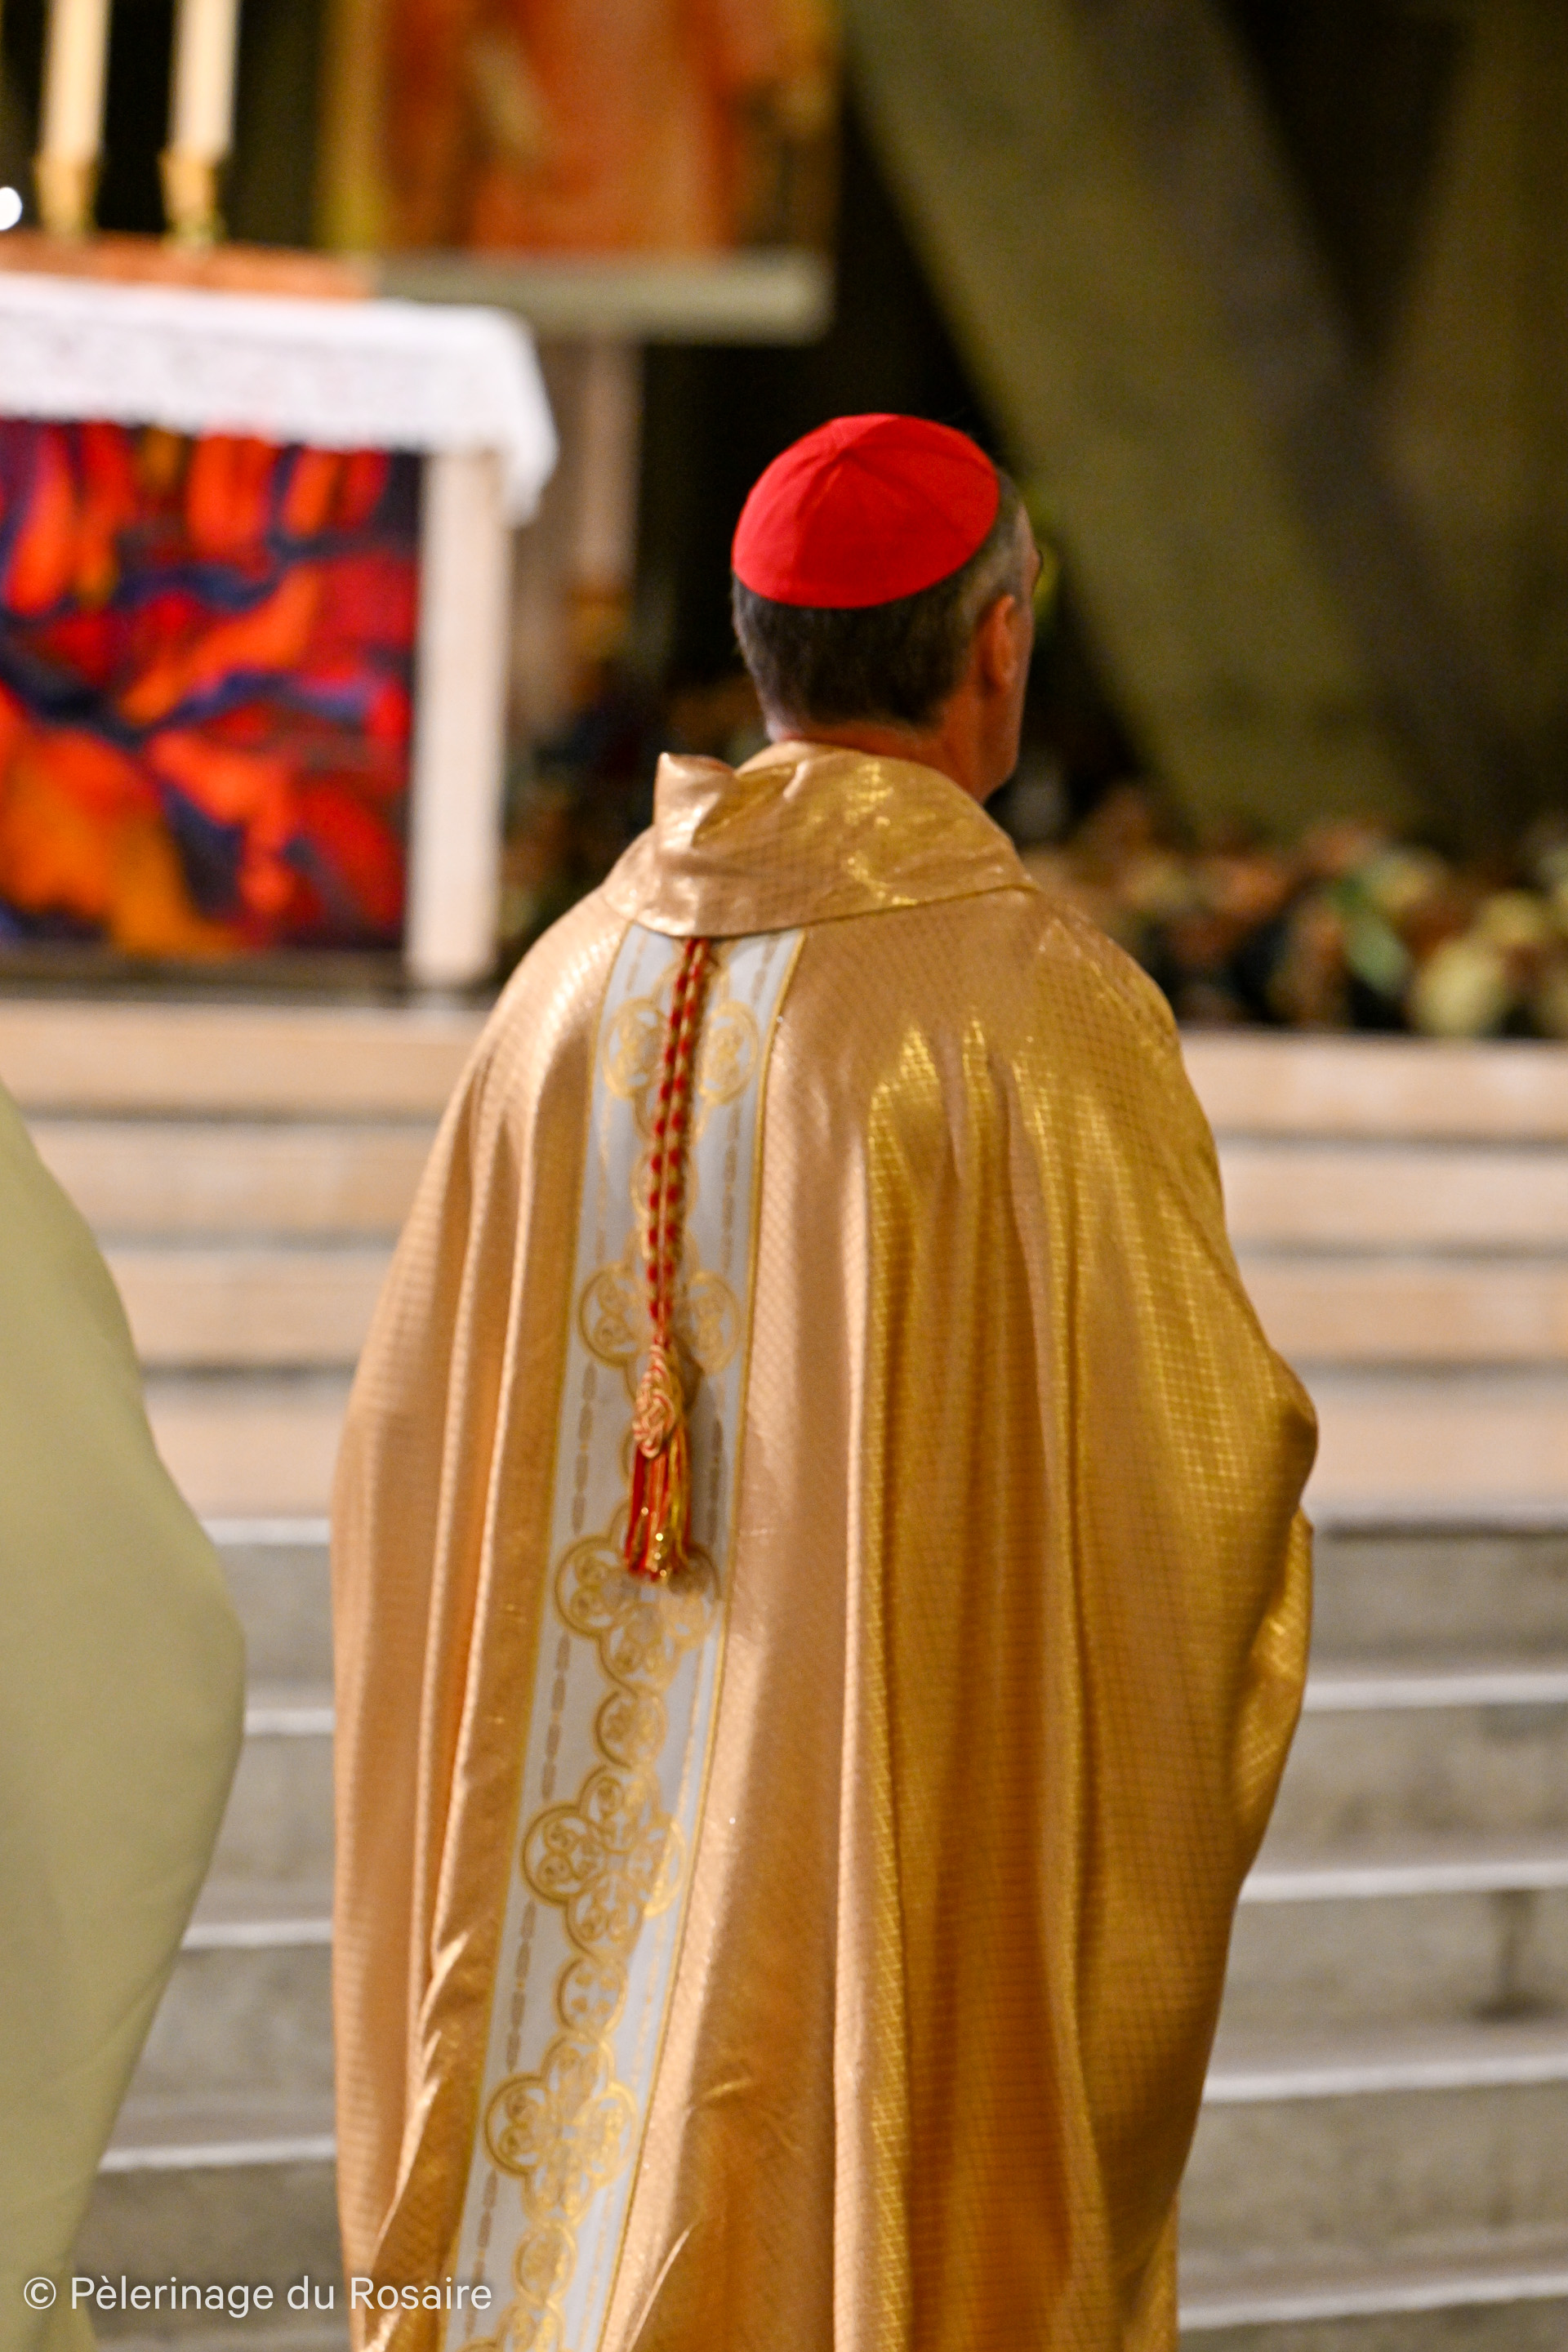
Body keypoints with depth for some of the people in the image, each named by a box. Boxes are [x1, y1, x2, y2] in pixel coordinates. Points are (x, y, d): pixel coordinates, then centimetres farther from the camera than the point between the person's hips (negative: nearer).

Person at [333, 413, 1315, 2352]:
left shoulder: (580, 982, 3)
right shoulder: (1036, 1008, -15)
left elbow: (415, 1420, 8)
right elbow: (1204, 1460, -15)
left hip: (591, 1845, 6)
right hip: (919, 1853, -6)